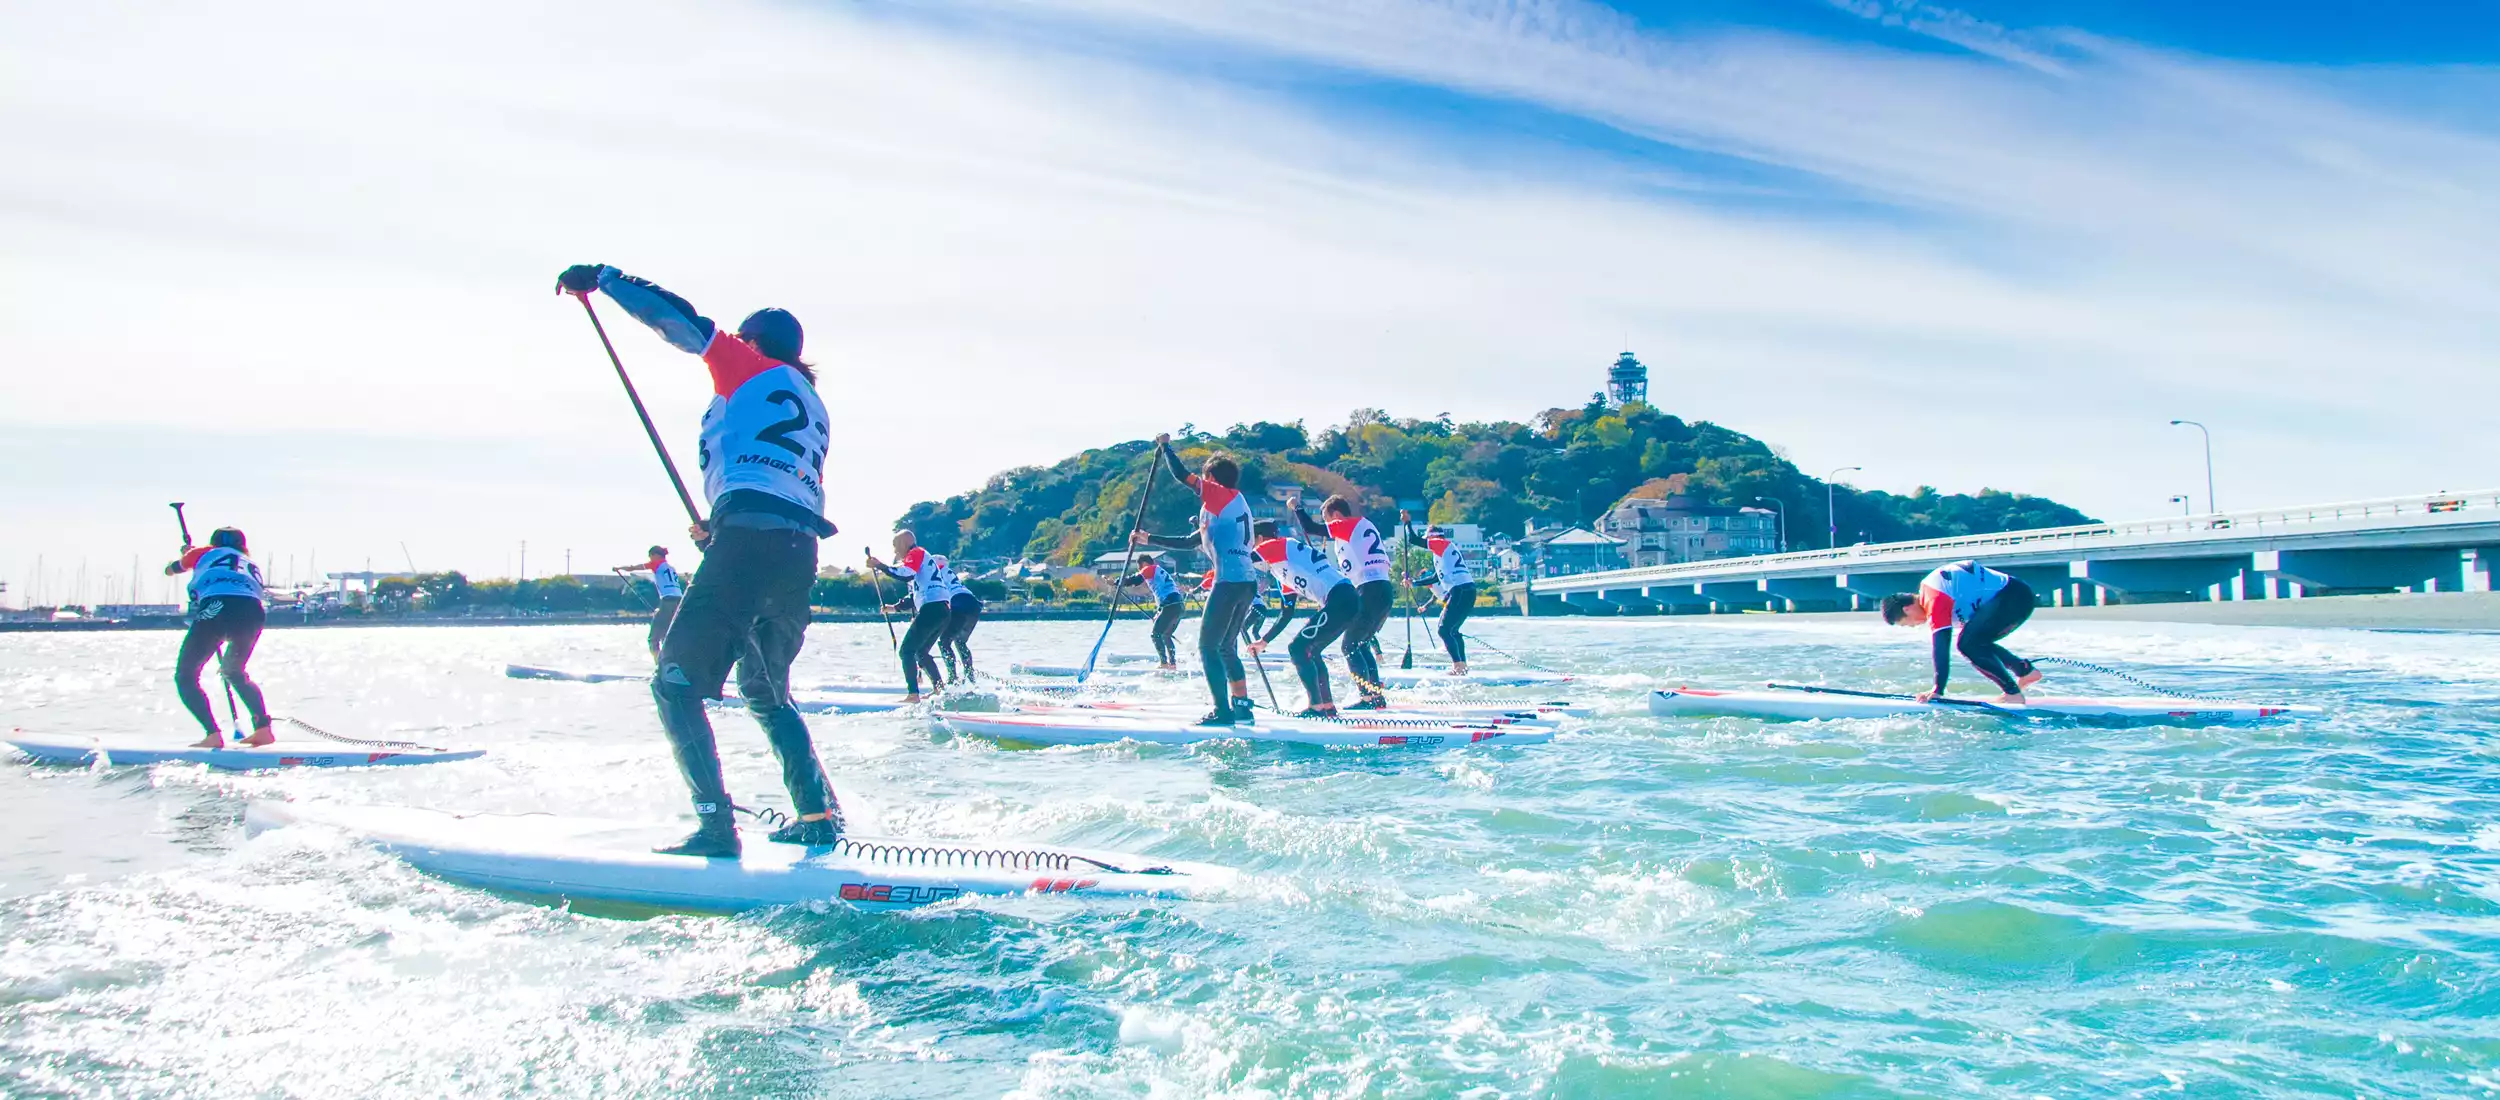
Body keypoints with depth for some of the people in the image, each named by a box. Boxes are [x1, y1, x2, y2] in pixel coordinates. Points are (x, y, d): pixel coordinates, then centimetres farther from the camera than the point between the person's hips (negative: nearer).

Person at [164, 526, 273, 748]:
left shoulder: (205, 553, 30)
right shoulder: (251, 565, 36)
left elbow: (170, 569, 47)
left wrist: (186, 558, 70)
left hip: (216, 607, -4)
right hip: (254, 611, 4)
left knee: (185, 676, 9)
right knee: (234, 672, 29)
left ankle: (213, 735, -9)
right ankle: (263, 728, 13)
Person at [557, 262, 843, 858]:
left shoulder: (752, 369, 10)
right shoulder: (814, 409, 28)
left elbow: (680, 322, 1)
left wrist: (601, 276, 12)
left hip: (747, 543, -8)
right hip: (801, 556, 8)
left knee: (676, 685, -2)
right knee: (766, 694, 23)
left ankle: (717, 826, -12)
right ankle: (820, 817, 18)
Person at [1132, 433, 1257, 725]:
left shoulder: (1224, 495, 0)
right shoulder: (1232, 506, 26)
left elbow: (1182, 476, -5)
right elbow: (1189, 543, 28)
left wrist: (1165, 447, 12)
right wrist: (1148, 540, 30)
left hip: (1230, 582, -9)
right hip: (1247, 583, 9)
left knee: (1207, 647, -4)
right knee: (1226, 648, 18)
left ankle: (1223, 712, -8)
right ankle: (1242, 706, 17)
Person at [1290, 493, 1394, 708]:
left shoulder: (1348, 525, -3)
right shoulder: (1364, 525, 21)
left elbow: (1310, 529, -8)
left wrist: (1296, 507, 10)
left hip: (1370, 591, -9)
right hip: (1385, 589, 9)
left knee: (1350, 646, -2)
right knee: (1363, 644, 18)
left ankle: (1367, 696, -9)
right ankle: (1377, 695, 17)